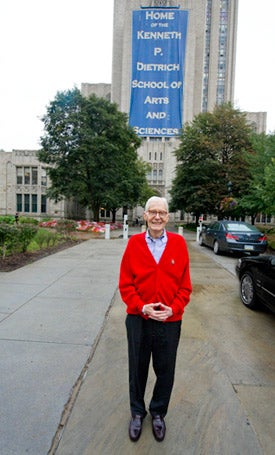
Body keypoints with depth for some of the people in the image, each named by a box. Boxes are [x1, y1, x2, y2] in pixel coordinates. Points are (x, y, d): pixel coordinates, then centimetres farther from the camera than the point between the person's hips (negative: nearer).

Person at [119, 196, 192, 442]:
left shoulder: (179, 243, -5)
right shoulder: (134, 243, -7)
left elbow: (185, 285, -2)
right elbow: (125, 283, -5)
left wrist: (173, 309, -13)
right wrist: (141, 307, -15)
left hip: (170, 321, 1)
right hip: (138, 320, 0)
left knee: (166, 372, 18)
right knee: (138, 369, 19)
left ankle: (158, 413, 47)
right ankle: (137, 412, 47)